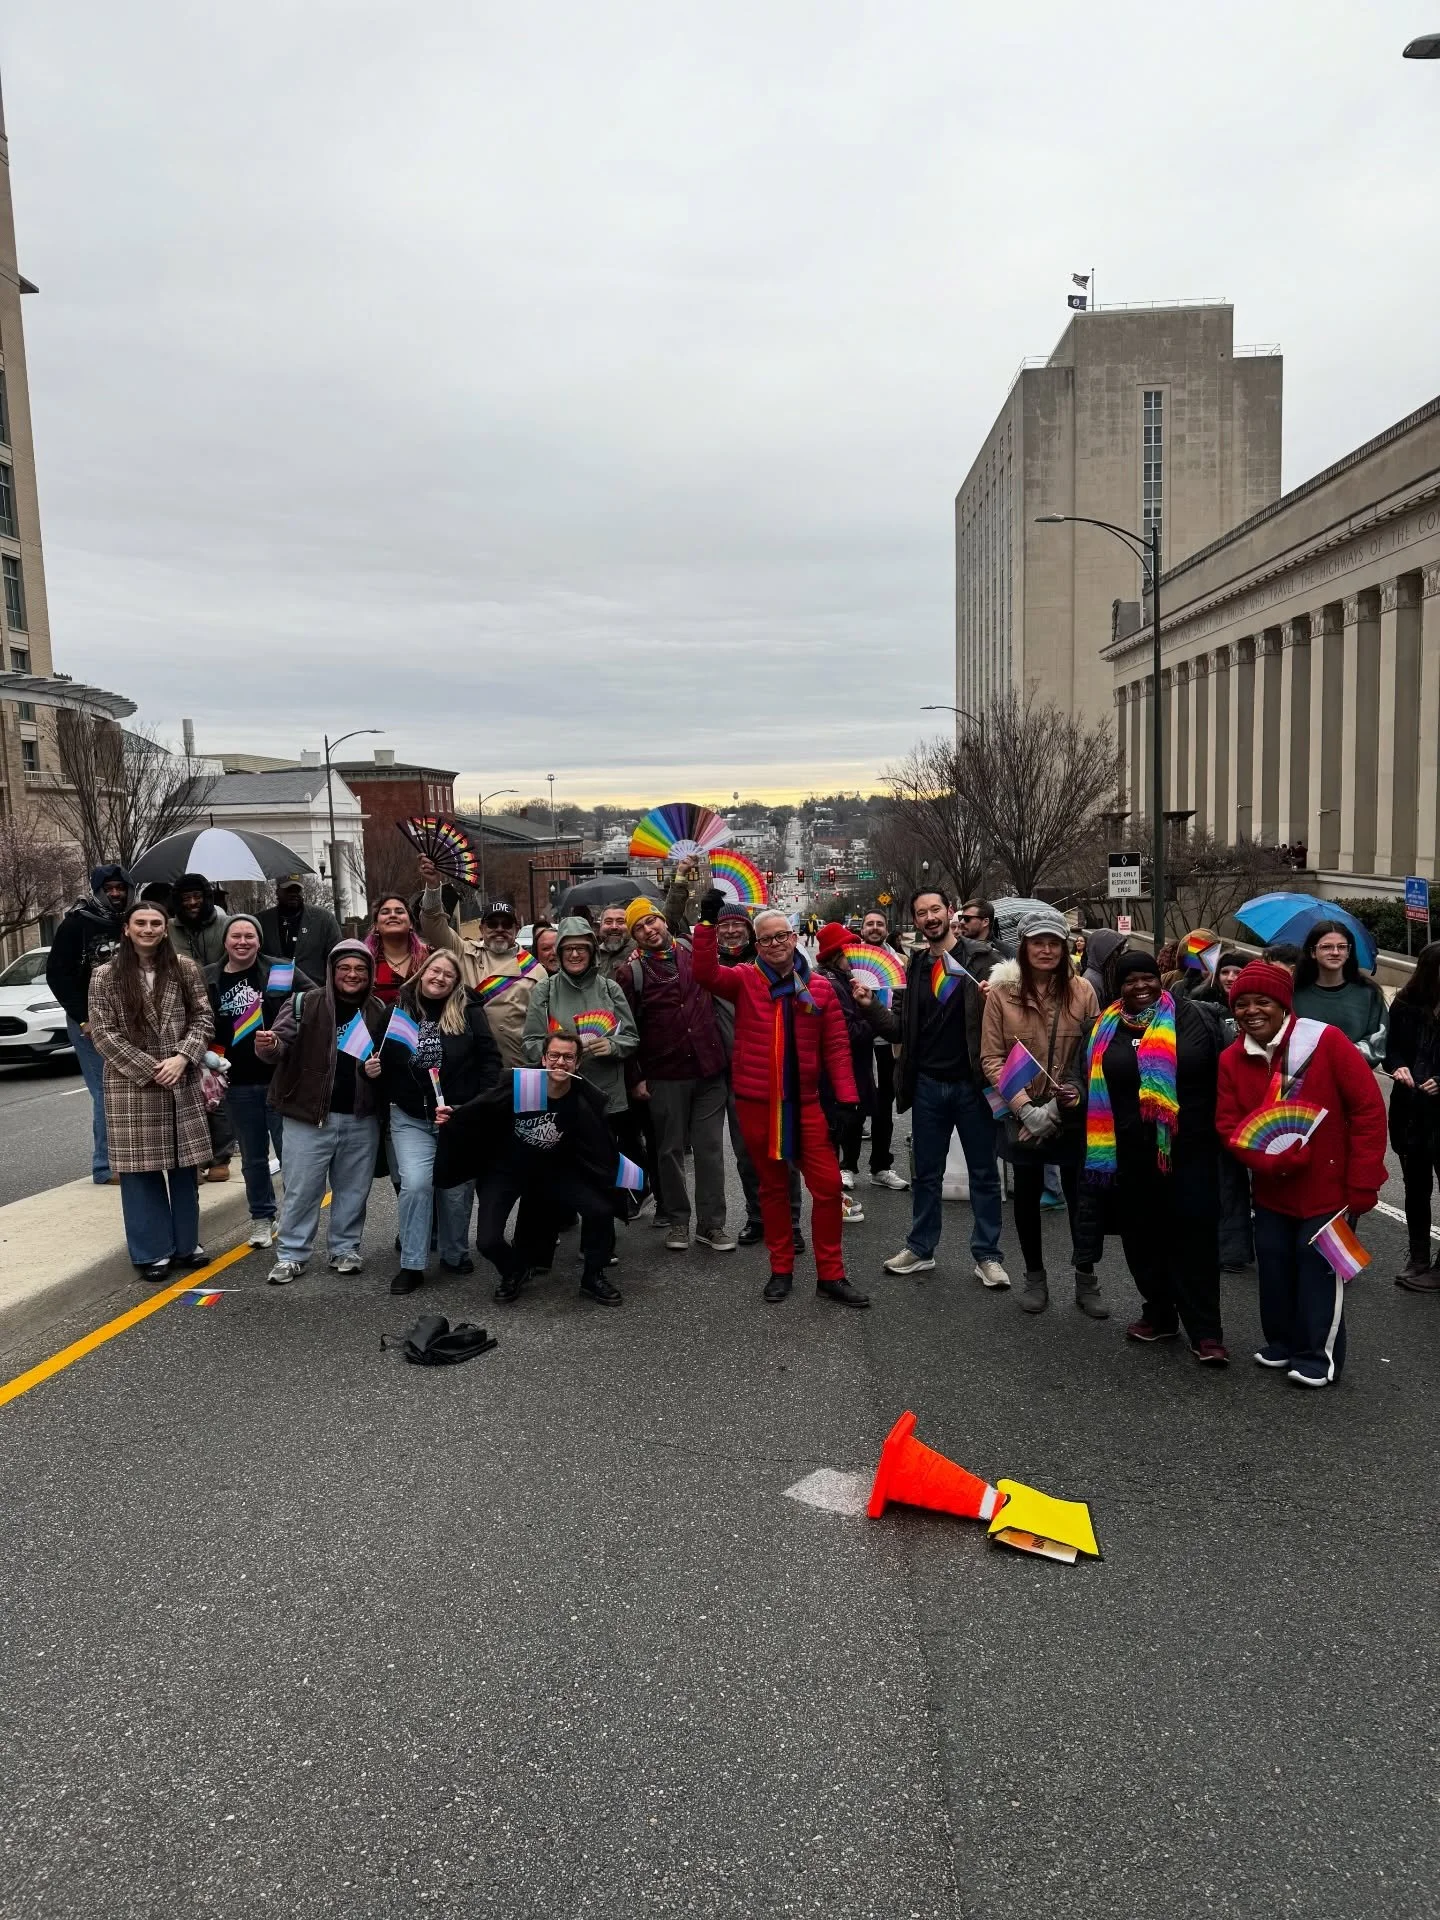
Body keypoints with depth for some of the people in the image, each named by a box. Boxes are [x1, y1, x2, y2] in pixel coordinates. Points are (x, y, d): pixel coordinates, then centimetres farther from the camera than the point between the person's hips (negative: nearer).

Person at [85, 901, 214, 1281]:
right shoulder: (105, 977, -2)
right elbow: (103, 1034, -5)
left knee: (184, 1166, 9)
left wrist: (182, 1058, -13)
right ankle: (152, 1252, 13)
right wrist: (148, 1069, -13)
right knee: (140, 1169, 2)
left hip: (182, 1083, 2)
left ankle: (185, 1244, 23)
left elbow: (202, 1018, 3)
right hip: (131, 1084, -2)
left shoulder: (184, 969, 3)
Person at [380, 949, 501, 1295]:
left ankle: (455, 1254, 27)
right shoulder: (399, 1009, 3)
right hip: (410, 1117, 0)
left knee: (456, 1187, 8)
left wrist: (479, 1106, -9)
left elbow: (489, 1058, -3)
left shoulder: (469, 1012, -2)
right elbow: (384, 1061, 11)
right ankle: (412, 1265, -1)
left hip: (460, 1115, 0)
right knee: (415, 1184, -11)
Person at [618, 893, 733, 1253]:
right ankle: (676, 1219, 23)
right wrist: (636, 1077, -5)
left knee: (711, 1147, 6)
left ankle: (711, 1223, 15)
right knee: (670, 1149, 9)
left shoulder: (694, 952, 4)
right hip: (665, 1076, -2)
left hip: (708, 1070, 2)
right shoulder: (633, 972, -4)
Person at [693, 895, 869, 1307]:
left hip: (804, 1102, 1)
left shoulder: (819, 986, 2)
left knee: (828, 1184, -1)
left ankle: (830, 1275, 13)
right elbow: (705, 973, -19)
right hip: (756, 1102, -1)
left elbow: (836, 1045, 2)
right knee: (773, 1186, 12)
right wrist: (708, 923, -28)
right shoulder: (744, 980, 0)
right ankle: (781, 1269, 26)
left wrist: (847, 1098, -5)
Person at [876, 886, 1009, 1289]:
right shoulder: (916, 967, 8)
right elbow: (903, 1031, 10)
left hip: (972, 1083, -3)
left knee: (984, 1173, 6)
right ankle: (920, 1248, 25)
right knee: (926, 1173, 13)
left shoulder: (983, 957, -4)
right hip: (928, 1085, 4)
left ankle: (987, 1254, 17)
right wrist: (871, 1006, -4)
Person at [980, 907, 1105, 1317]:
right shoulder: (1002, 992, -8)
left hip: (1072, 1113, 1)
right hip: (1022, 1114, 0)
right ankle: (1034, 1276, 31)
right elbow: (991, 1057, -7)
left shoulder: (1081, 990, -4)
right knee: (1027, 1194, 14)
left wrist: (1081, 1091, -14)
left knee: (1079, 1194, 8)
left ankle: (1085, 1280, 25)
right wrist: (1025, 1107, -16)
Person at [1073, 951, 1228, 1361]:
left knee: (1193, 1237, -2)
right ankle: (1160, 1314, 27)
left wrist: (1221, 1133, -6)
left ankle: (1205, 1330, 4)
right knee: (1142, 1236, 11)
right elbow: (1088, 1087, 14)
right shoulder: (1103, 1030, 8)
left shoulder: (1194, 1019, -1)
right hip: (1128, 1154, 4)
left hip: (1188, 1151, -3)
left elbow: (1223, 1077, -2)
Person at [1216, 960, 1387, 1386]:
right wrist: (1269, 1160, -24)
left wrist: (1363, 1183, -15)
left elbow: (1368, 1108, -15)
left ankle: (1319, 1356, 22)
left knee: (1319, 1269, 4)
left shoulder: (1325, 1040, -17)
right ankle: (1283, 1343, 35)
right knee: (1274, 1268, 15)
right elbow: (1228, 1124, -5)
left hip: (1328, 1187, -4)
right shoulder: (1232, 1059, -3)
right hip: (1271, 1190, 4)